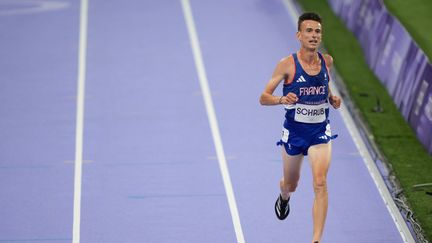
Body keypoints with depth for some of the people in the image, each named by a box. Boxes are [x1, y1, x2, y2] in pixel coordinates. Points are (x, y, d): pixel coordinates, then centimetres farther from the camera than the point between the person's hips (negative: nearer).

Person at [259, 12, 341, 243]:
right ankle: (284, 197, 59)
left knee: (320, 183, -19)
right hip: (294, 131, -1)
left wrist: (332, 98, -1)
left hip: (320, 131, 1)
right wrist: (282, 99, -32)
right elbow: (264, 98, -12)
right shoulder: (287, 64, -14)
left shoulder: (327, 61, -3)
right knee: (291, 184, 19)